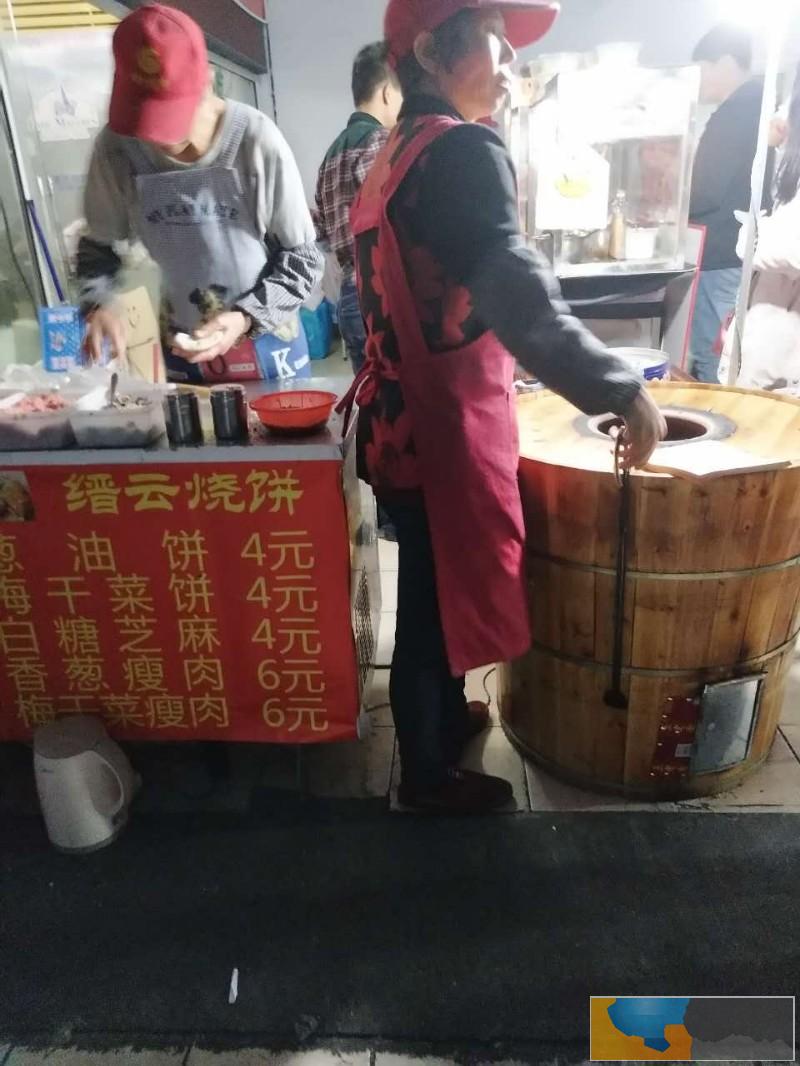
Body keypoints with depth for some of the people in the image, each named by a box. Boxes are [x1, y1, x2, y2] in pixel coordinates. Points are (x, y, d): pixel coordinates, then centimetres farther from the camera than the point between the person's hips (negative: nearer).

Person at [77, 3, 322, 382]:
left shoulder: (257, 141, -17)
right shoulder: (117, 148, -9)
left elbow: (303, 258, -10)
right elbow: (99, 245, 5)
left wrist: (247, 318, -22)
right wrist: (97, 306, -14)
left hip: (268, 345, -2)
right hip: (181, 349, 2)